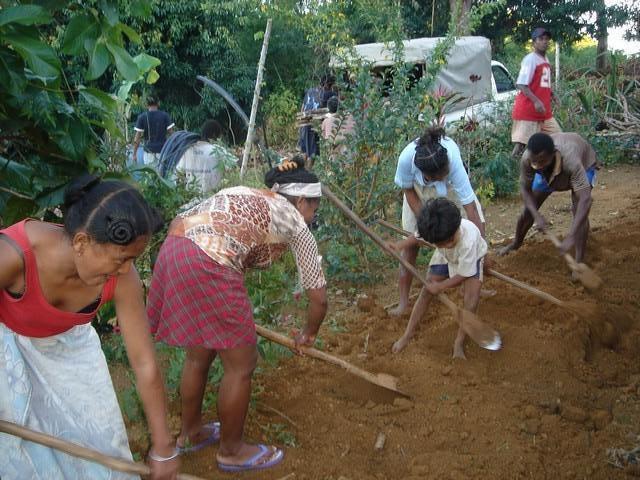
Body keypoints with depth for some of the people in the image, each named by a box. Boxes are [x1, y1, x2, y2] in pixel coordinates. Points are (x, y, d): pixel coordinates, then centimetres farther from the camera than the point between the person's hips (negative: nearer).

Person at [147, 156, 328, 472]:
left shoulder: (247, 195, 30)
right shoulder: (296, 224, 12)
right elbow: (319, 299, 16)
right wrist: (309, 334, 37)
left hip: (172, 250, 8)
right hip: (206, 266, -8)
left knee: (200, 354, 27)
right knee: (241, 365, 12)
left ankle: (190, 433, 45)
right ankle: (232, 451, 29)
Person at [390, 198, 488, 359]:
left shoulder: (468, 241, -45)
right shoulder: (436, 233, -36)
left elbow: (463, 275, -30)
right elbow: (419, 236, -10)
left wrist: (440, 286, -22)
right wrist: (400, 245, -25)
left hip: (471, 258, -3)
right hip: (445, 257, 3)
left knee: (472, 297, -21)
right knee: (426, 291, 0)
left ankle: (459, 343, -6)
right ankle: (408, 334, 14)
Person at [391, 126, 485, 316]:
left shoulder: (453, 161, -44)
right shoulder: (406, 158, -42)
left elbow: (470, 207, -41)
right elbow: (408, 190, -19)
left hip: (452, 182, 0)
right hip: (418, 188, 0)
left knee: (478, 223, -11)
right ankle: (403, 301, 6)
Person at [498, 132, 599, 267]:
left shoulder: (570, 161, -49)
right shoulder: (527, 159, -39)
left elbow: (585, 199, -53)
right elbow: (525, 189, -23)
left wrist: (571, 237, -60)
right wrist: (536, 215, -39)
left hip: (584, 163, -3)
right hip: (549, 171, 3)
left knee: (579, 211, -23)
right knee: (529, 208, 7)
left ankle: (579, 262, -15)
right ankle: (516, 243, 35)